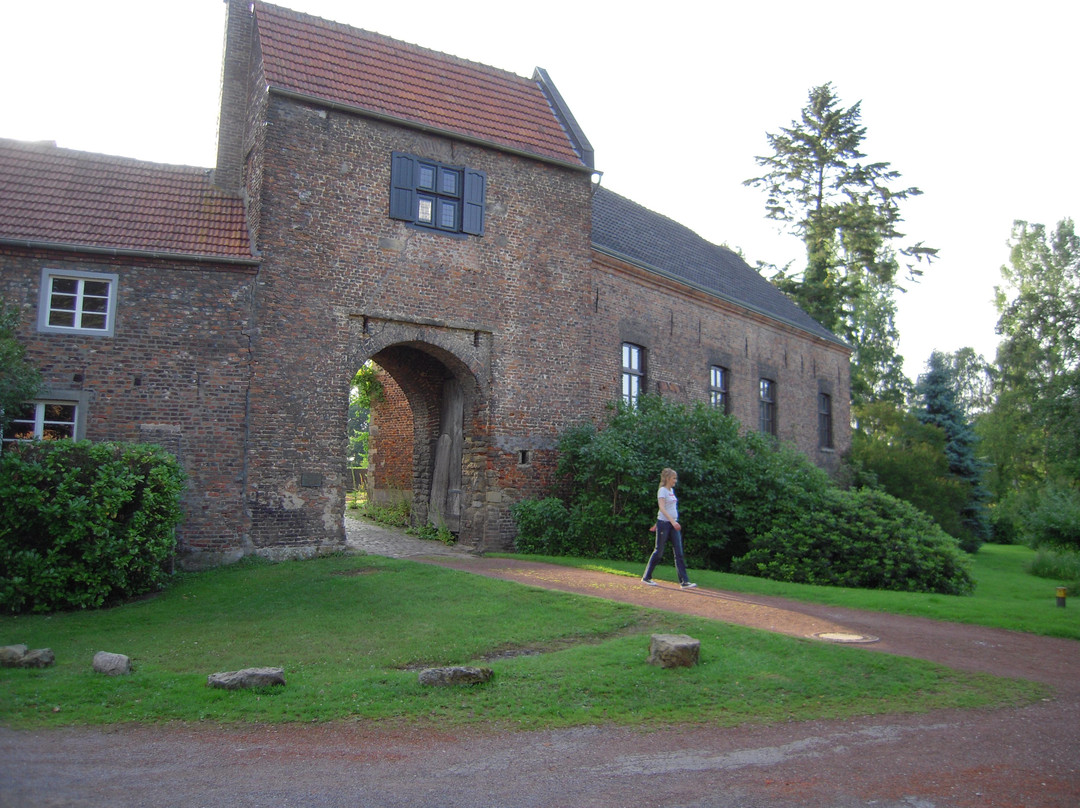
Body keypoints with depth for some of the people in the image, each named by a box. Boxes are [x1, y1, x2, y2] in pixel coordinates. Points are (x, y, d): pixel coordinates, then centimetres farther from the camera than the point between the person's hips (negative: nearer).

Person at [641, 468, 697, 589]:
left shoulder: (671, 490, 15)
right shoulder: (662, 490, -10)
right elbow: (662, 508, -22)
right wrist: (672, 521, -32)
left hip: (673, 524, 7)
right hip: (664, 523, -7)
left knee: (679, 553, -1)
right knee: (659, 552, 0)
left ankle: (684, 582, -4)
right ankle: (646, 577, 14)